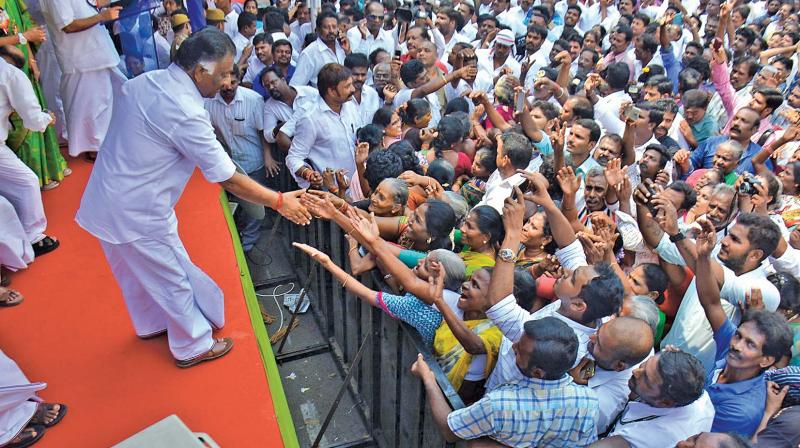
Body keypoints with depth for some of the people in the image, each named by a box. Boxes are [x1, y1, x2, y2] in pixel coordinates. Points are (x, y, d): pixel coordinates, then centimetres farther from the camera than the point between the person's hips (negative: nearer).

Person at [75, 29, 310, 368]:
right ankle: (193, 346, 30)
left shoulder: (141, 83, -1)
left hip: (106, 198, 9)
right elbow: (228, 179, -23)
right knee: (173, 278, 10)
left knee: (136, 270, 27)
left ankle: (152, 323, 52)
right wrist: (279, 201, -13)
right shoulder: (185, 112, -28)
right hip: (138, 214, -9)